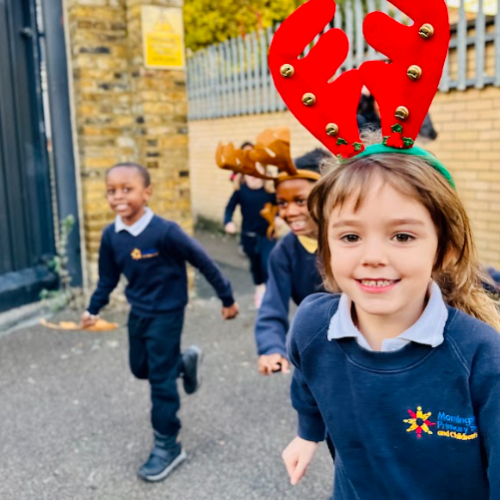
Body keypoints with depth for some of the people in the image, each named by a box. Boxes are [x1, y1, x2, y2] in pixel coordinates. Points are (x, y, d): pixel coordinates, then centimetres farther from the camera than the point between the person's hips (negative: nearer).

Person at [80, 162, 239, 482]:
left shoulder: (165, 231, -26)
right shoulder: (111, 236, -7)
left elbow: (204, 263, -17)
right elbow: (108, 277, 9)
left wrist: (227, 299, -9)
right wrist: (93, 310, 7)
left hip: (166, 314, -6)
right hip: (138, 313, 6)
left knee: (161, 380, 1)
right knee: (140, 368, 20)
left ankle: (168, 447, 18)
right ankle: (184, 362, 46)